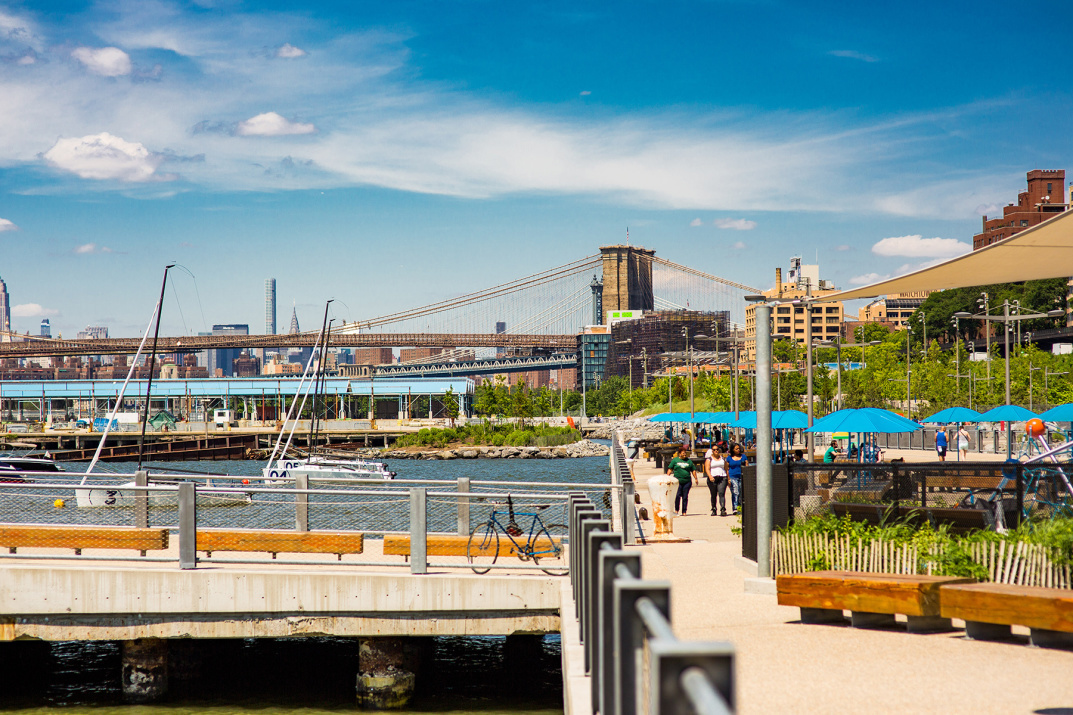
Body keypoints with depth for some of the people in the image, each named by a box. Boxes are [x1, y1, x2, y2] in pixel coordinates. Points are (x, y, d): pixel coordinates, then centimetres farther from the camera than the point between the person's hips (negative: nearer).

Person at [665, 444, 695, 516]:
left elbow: (693, 470, 16)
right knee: (677, 495, -11)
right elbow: (670, 469, 7)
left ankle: (684, 512, 9)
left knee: (685, 497, 2)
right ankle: (676, 510, 3)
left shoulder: (689, 461, 11)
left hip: (687, 481, 2)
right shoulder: (675, 460, 6)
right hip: (677, 481, -2)